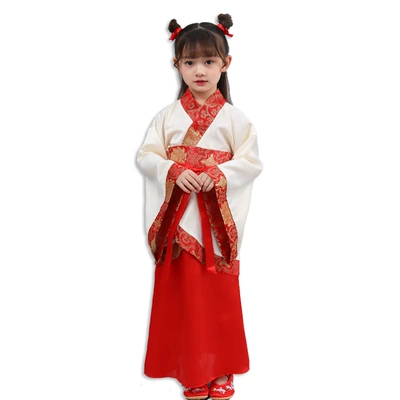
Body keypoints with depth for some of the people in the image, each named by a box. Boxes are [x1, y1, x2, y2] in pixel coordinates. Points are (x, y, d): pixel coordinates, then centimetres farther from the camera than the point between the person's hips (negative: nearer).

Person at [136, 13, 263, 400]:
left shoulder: (233, 116, 1)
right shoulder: (168, 115, 6)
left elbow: (251, 162, -2)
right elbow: (145, 155, 1)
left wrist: (218, 174, -19)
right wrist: (174, 171, -16)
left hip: (218, 219, -1)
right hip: (177, 218, 2)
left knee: (219, 294, 4)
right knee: (183, 292, 6)